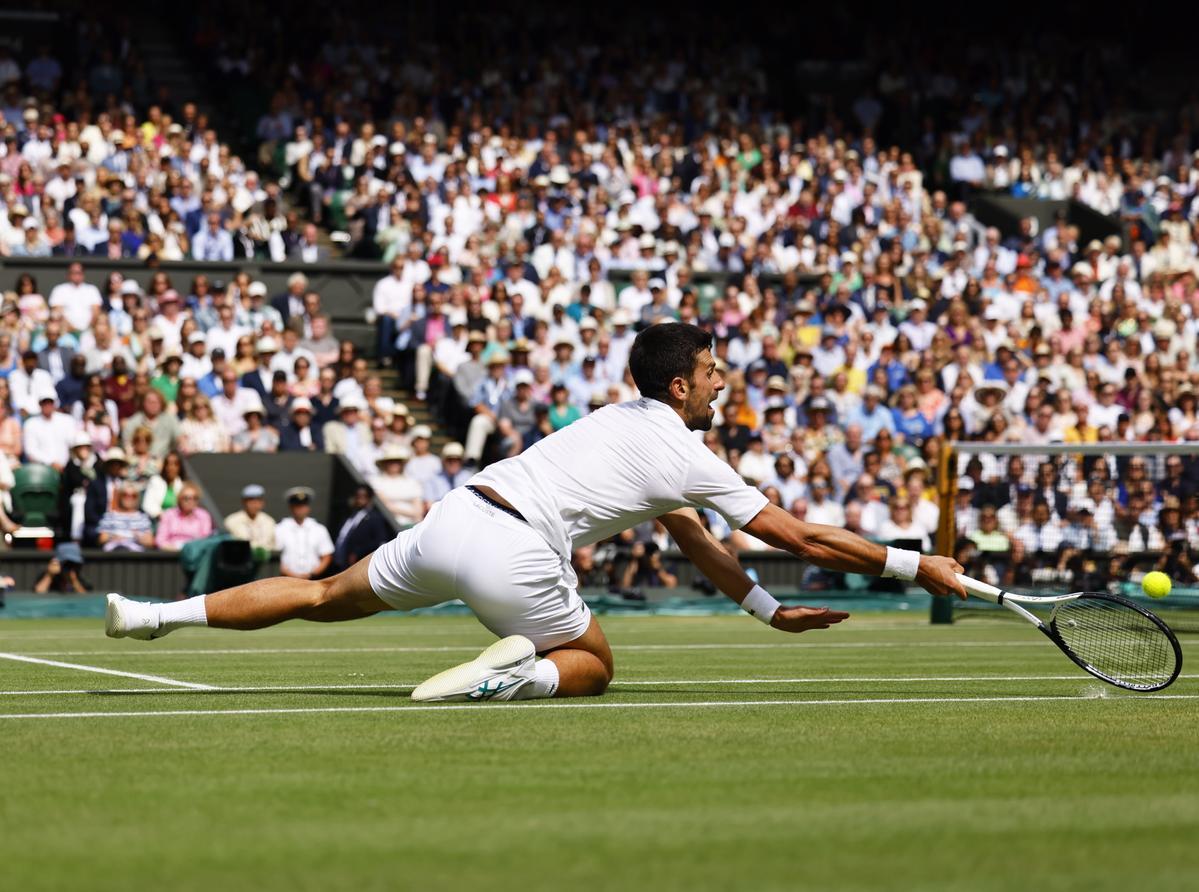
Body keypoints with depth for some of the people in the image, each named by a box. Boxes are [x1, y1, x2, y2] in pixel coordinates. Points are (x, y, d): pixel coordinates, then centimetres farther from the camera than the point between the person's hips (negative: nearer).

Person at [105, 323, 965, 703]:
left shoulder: (621, 419, 25)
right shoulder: (689, 460, 3)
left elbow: (691, 538, 34)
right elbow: (805, 538, 6)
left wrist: (772, 610, 36)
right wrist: (918, 565, 14)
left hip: (456, 515, 6)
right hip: (513, 554, -6)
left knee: (326, 596, 18)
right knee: (595, 664, 16)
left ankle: (158, 614, 8)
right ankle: (520, 672, -18)